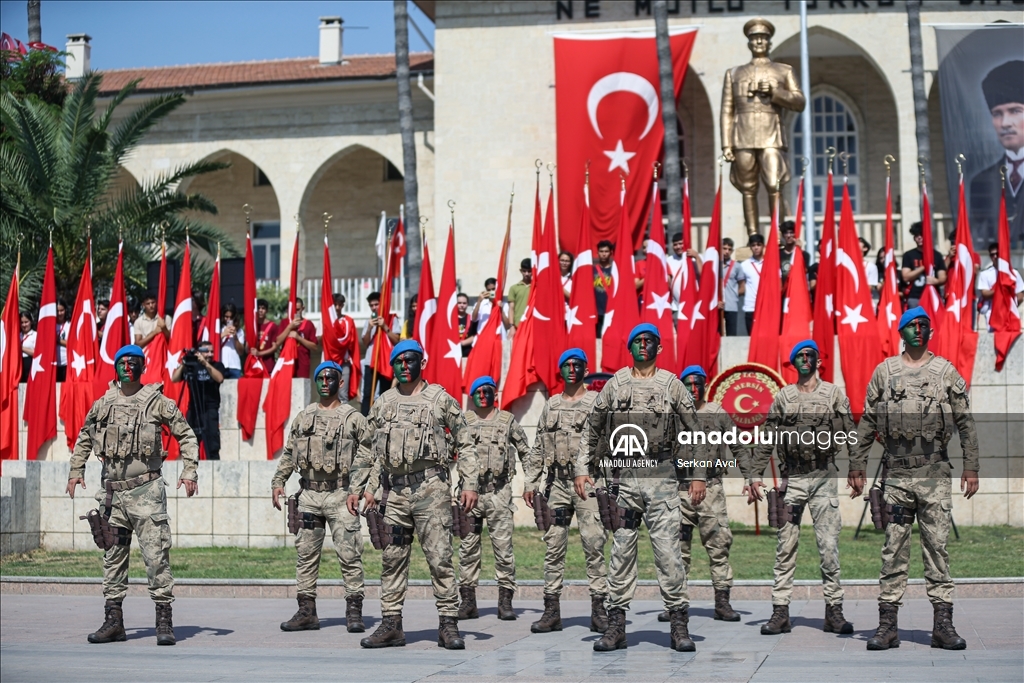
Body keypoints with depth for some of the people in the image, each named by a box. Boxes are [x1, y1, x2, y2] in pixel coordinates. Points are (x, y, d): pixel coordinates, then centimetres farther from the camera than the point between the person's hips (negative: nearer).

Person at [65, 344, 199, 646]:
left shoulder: (158, 402, -2)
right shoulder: (103, 404, 9)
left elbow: (187, 436, 1)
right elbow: (84, 438, 24)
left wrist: (190, 472, -8)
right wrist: (76, 471, 16)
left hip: (146, 490, -4)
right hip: (113, 492, 5)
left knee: (156, 555, -7)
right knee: (113, 557, 9)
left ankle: (164, 621, -3)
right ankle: (113, 621, 16)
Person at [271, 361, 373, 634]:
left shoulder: (354, 418, 2)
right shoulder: (303, 417, 13)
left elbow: (369, 456, -1)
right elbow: (288, 454, 17)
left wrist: (369, 487, -11)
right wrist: (278, 482, 7)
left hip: (341, 495, -4)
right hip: (308, 495, 4)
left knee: (349, 555, -5)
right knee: (306, 555, 6)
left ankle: (354, 612, 0)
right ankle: (306, 612, 11)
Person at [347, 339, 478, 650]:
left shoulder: (441, 399, 4)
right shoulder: (383, 403, 14)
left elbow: (465, 445, 3)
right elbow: (367, 449, 18)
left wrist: (470, 484, -6)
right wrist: (356, 487, 12)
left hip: (431, 487, -4)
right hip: (394, 491, 4)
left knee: (440, 557, -5)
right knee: (393, 559, 6)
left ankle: (448, 624, -1)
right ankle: (391, 625, 11)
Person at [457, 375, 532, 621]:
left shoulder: (507, 421, 6)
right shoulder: (464, 422, 9)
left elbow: (526, 452, 8)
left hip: (499, 493, -2)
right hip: (470, 491, 2)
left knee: (503, 546, -3)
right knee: (468, 548, 3)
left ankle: (505, 601, 1)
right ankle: (468, 601, 9)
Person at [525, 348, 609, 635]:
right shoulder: (550, 406, 15)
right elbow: (539, 447, 16)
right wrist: (530, 482, 10)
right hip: (557, 483, 4)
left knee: (594, 545, -8)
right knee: (554, 547, 4)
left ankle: (599, 608, -3)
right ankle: (551, 609, 9)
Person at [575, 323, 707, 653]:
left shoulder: (671, 384, 5)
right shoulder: (614, 384, 9)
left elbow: (695, 431, 6)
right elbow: (592, 429, 14)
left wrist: (698, 475, 0)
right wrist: (582, 469, 5)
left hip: (661, 478, -2)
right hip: (622, 477, 2)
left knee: (668, 551, -6)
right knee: (621, 552, 5)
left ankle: (680, 624, 2)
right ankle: (616, 626, 10)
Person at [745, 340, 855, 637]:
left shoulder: (834, 394, 7)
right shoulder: (782, 397, 10)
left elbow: (848, 432, 2)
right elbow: (766, 439, 8)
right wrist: (754, 475, 0)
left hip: (824, 478, -1)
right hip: (791, 479, 1)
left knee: (829, 545, -3)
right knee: (785, 548, 2)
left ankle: (834, 611, 3)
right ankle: (780, 612, 5)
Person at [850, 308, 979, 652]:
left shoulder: (947, 372, 7)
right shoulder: (884, 372, 9)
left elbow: (966, 423, 6)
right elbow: (867, 424, 11)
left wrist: (971, 468, 0)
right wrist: (857, 466, 7)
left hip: (936, 475, 0)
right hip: (897, 474, 1)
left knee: (937, 547, 0)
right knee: (893, 550, 2)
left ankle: (943, 624, 4)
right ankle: (888, 624, 5)